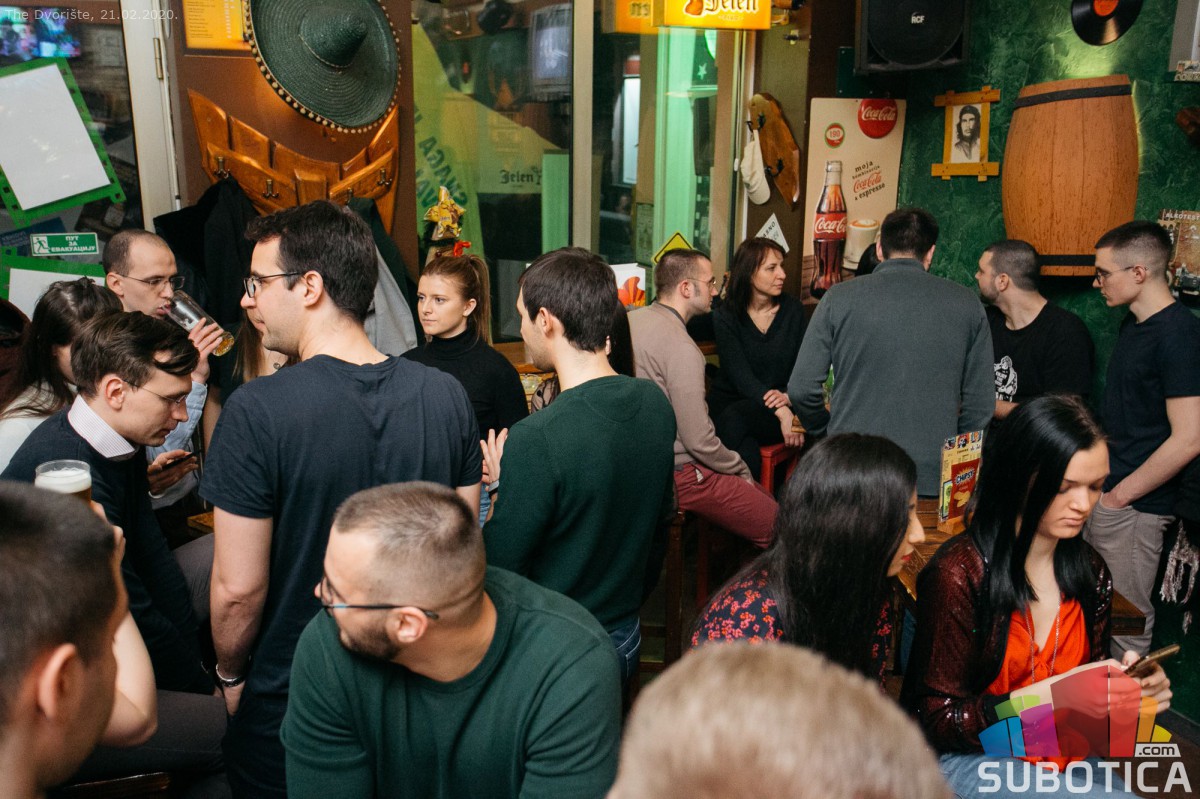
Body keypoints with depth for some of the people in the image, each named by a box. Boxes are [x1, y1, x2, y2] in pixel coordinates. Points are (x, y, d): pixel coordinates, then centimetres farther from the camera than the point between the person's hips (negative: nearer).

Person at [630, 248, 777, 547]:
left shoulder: (632, 320, 5)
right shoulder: (681, 348, -23)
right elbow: (699, 440, -23)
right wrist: (741, 470, -4)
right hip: (678, 474, -10)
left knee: (766, 498, 17)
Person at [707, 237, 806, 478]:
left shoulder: (792, 309, 5)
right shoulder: (726, 316, -4)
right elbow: (741, 376, -14)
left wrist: (788, 397, -20)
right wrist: (781, 412, -30)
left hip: (782, 406, 1)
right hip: (728, 402, 0)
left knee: (735, 417, -31)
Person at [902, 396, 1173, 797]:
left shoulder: (1090, 571, 2)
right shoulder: (960, 575, -18)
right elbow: (934, 720, -14)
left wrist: (1129, 688, -8)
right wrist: (1052, 694, -24)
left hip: (1067, 759, 7)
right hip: (971, 758, -6)